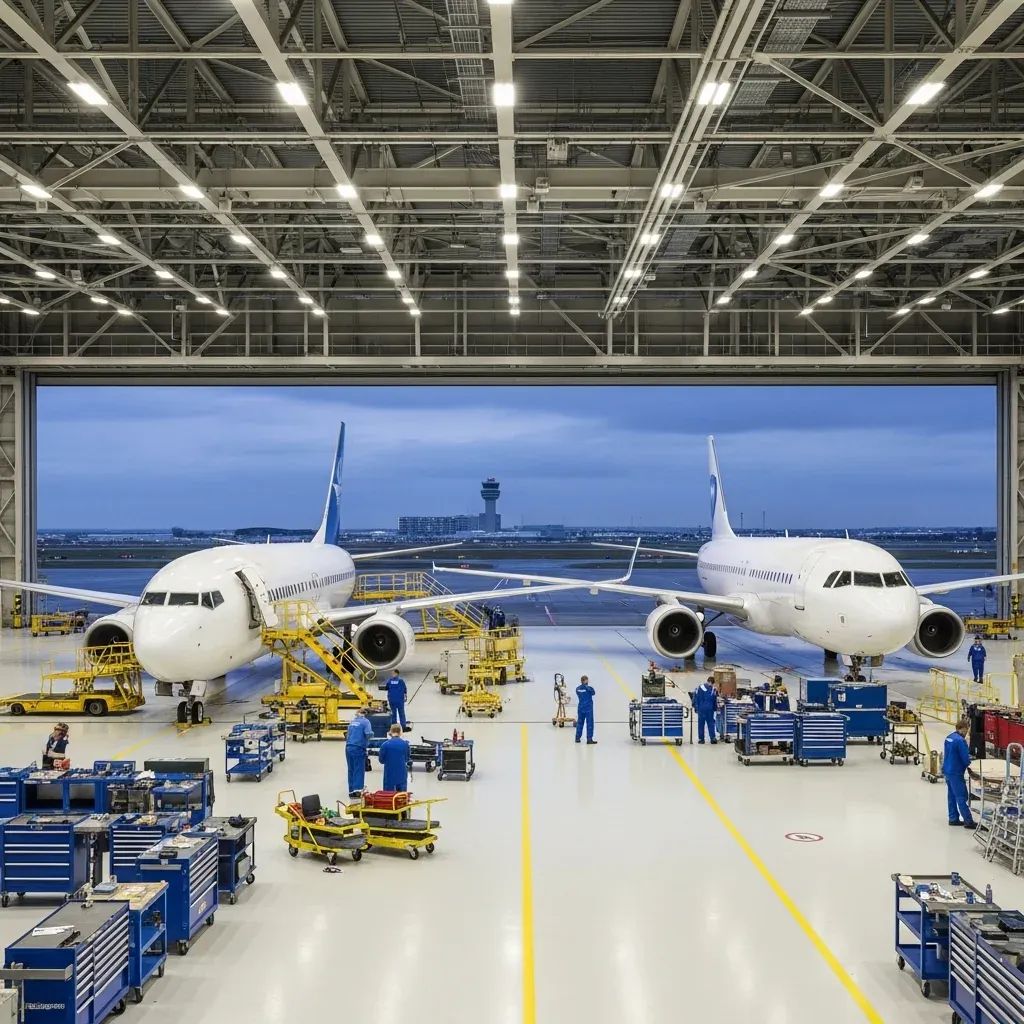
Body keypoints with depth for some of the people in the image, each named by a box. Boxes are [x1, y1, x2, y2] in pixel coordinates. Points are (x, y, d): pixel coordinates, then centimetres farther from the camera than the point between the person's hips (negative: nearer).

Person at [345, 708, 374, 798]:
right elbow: (368, 734, -15)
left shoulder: (352, 721, 16)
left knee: (351, 770, 10)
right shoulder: (365, 721, -2)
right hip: (359, 748, -5)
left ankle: (351, 791, 11)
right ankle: (357, 789, -18)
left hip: (348, 747, 6)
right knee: (359, 769, -5)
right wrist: (372, 734, 5)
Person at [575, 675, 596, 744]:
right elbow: (593, 693, 6)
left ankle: (577, 738, 18)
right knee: (589, 723, -1)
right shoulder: (589, 688, -13)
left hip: (580, 708, 5)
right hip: (588, 708, -5)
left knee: (579, 722, 13)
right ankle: (589, 739, -3)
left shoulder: (578, 689, 2)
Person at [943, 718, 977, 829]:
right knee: (962, 797, -5)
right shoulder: (960, 740, -21)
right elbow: (966, 759, -20)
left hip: (947, 770, 9)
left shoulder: (949, 737, 7)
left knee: (951, 795, 15)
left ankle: (953, 819, 21)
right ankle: (968, 821, -1)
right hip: (956, 773, -9)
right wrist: (968, 761, 4)